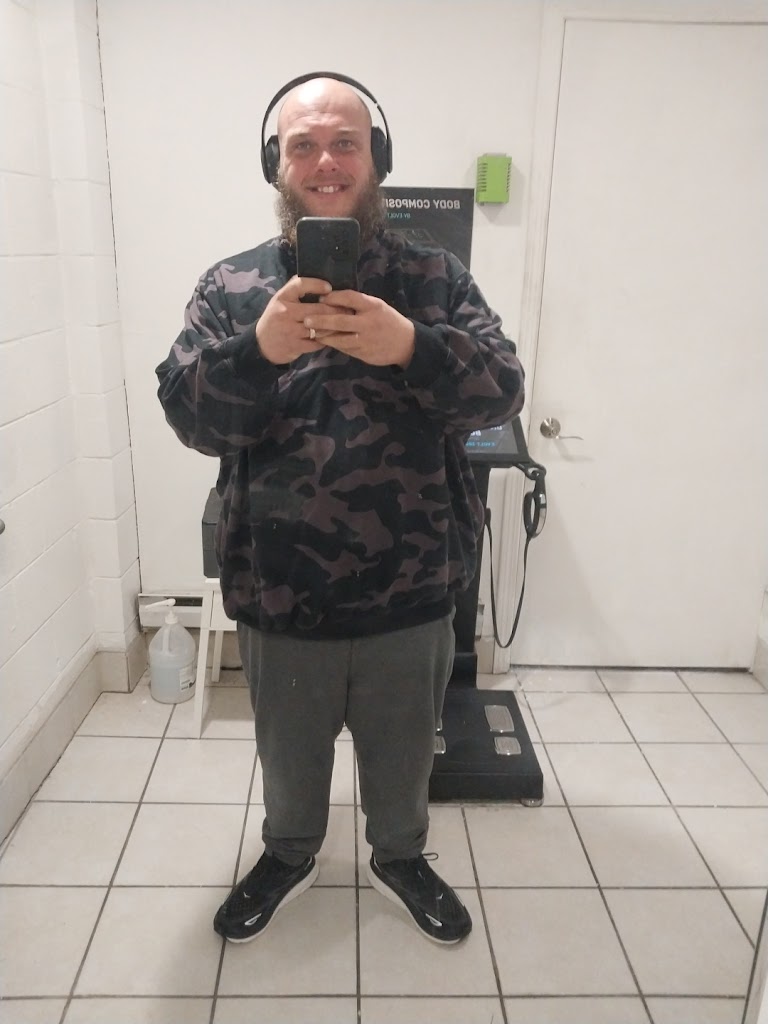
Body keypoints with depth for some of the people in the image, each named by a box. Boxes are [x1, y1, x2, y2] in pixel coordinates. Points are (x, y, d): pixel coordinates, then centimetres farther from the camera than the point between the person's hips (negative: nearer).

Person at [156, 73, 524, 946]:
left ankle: (401, 857, 52)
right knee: (288, 756, 24)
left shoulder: (436, 278, -1)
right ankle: (288, 854, 53)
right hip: (279, 599, 0)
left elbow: (501, 391, -11)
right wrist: (258, 349, -29)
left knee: (402, 755, 23)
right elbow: (187, 415, -10)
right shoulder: (229, 286, -1)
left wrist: (411, 346, -30)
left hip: (410, 596, 0)